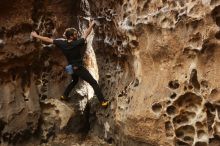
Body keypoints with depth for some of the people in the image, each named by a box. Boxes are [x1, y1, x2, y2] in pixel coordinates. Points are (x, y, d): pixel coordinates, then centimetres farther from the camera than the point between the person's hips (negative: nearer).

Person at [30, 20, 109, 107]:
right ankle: (103, 102, -4)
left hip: (71, 68, 6)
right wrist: (91, 25, 8)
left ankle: (64, 96, 43)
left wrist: (35, 36, 8)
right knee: (94, 83, -1)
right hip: (79, 68, -6)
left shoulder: (62, 43, -9)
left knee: (74, 81, 36)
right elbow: (86, 34, -9)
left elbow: (48, 40, -3)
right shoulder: (78, 43, -22)